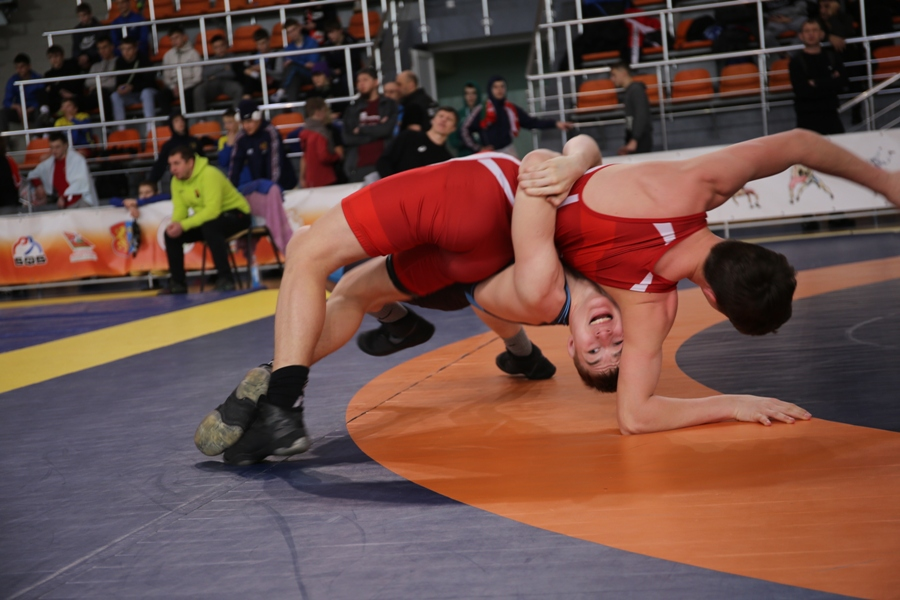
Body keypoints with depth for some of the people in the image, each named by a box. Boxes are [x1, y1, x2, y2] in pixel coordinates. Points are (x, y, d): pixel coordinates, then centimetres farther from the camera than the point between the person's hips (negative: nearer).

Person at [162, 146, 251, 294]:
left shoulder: (209, 175, -26)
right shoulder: (176, 181, -2)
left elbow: (212, 210, -34)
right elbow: (180, 209, -3)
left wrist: (183, 225, -37)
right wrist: (175, 224, -26)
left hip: (236, 214, -8)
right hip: (207, 219, 8)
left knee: (209, 227, -38)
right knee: (171, 234, -6)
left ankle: (225, 278, -31)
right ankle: (178, 282, 3)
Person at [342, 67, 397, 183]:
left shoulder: (389, 105, 8)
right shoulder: (352, 109, 14)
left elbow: (386, 129, -7)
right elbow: (347, 138, 4)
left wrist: (361, 129, 3)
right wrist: (375, 131, -1)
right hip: (358, 167, 2)